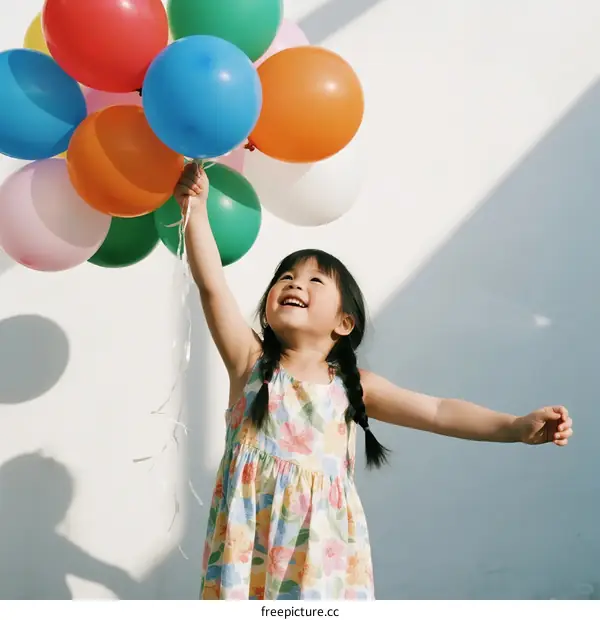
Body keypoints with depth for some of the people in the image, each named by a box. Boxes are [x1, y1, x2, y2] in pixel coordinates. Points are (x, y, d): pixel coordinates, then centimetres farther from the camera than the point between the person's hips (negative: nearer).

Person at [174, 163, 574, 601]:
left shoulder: (351, 385, 6)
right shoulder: (252, 361, 4)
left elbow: (436, 412, -1)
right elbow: (212, 285, -6)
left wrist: (516, 426, -13)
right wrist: (196, 210, -14)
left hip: (323, 541, 1)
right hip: (253, 537, -1)